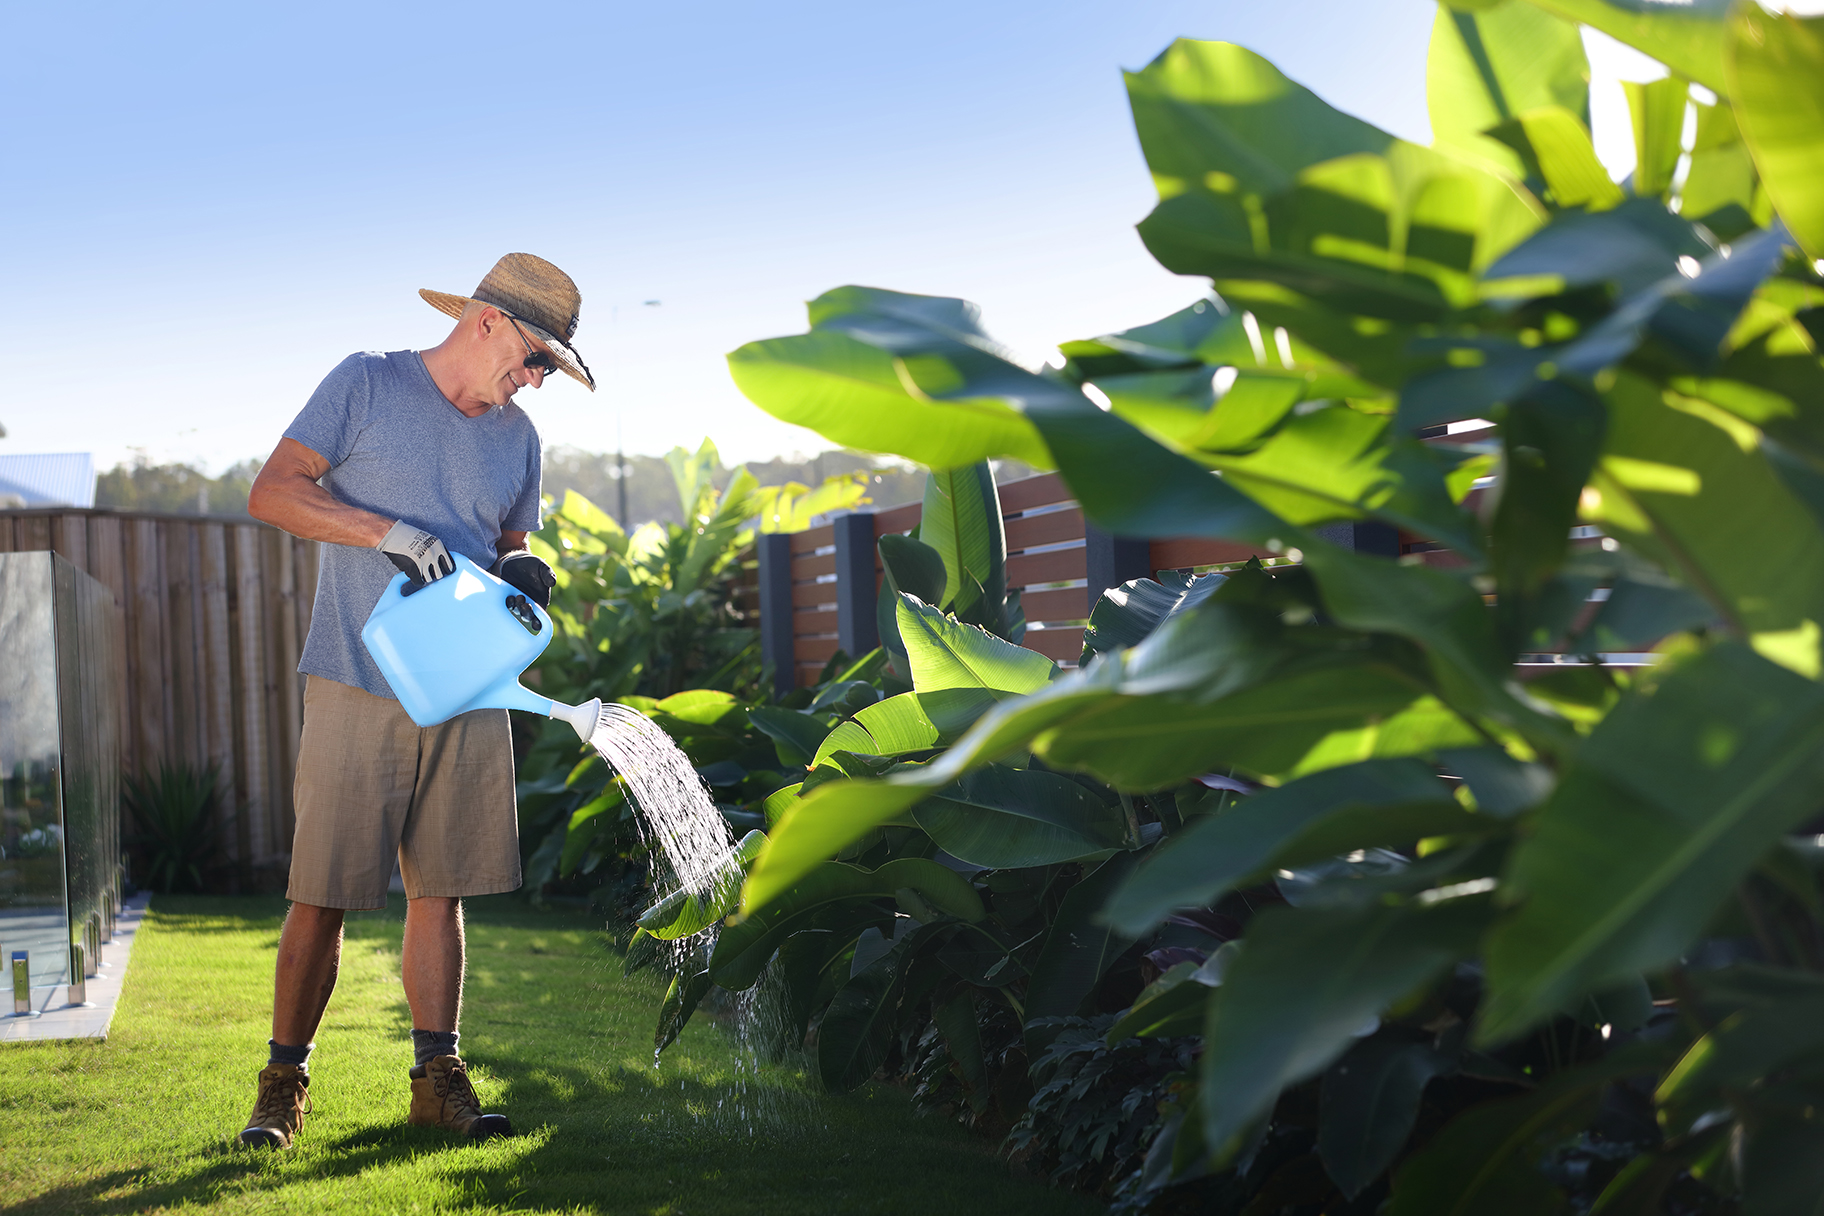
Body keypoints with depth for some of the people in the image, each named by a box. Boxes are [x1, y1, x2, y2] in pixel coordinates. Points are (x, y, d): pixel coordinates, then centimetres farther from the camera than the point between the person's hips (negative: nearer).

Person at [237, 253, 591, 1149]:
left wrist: (519, 573, -1)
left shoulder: (518, 438, 14)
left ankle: (437, 1078, 12)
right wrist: (387, 530, -19)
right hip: (358, 691, -4)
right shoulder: (367, 386, -1)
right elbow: (271, 492, -7)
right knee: (321, 894, -3)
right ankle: (283, 1084, 7)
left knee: (439, 890, 5)